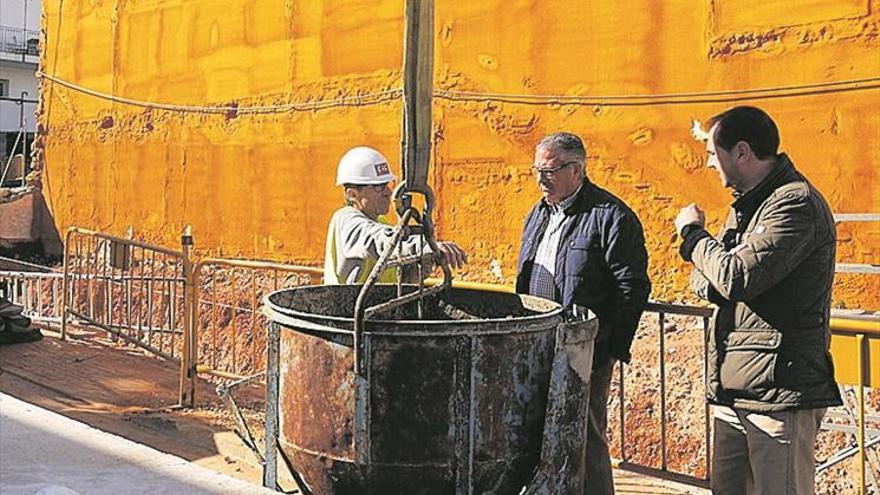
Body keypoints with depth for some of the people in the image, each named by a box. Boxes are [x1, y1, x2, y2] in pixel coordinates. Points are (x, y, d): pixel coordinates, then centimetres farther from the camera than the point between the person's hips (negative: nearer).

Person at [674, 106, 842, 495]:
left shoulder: (796, 203, -13)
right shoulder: (747, 204, 18)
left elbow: (736, 278, -23)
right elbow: (705, 283, 18)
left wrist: (693, 233, -5)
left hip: (781, 393, -9)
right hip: (733, 390, 9)